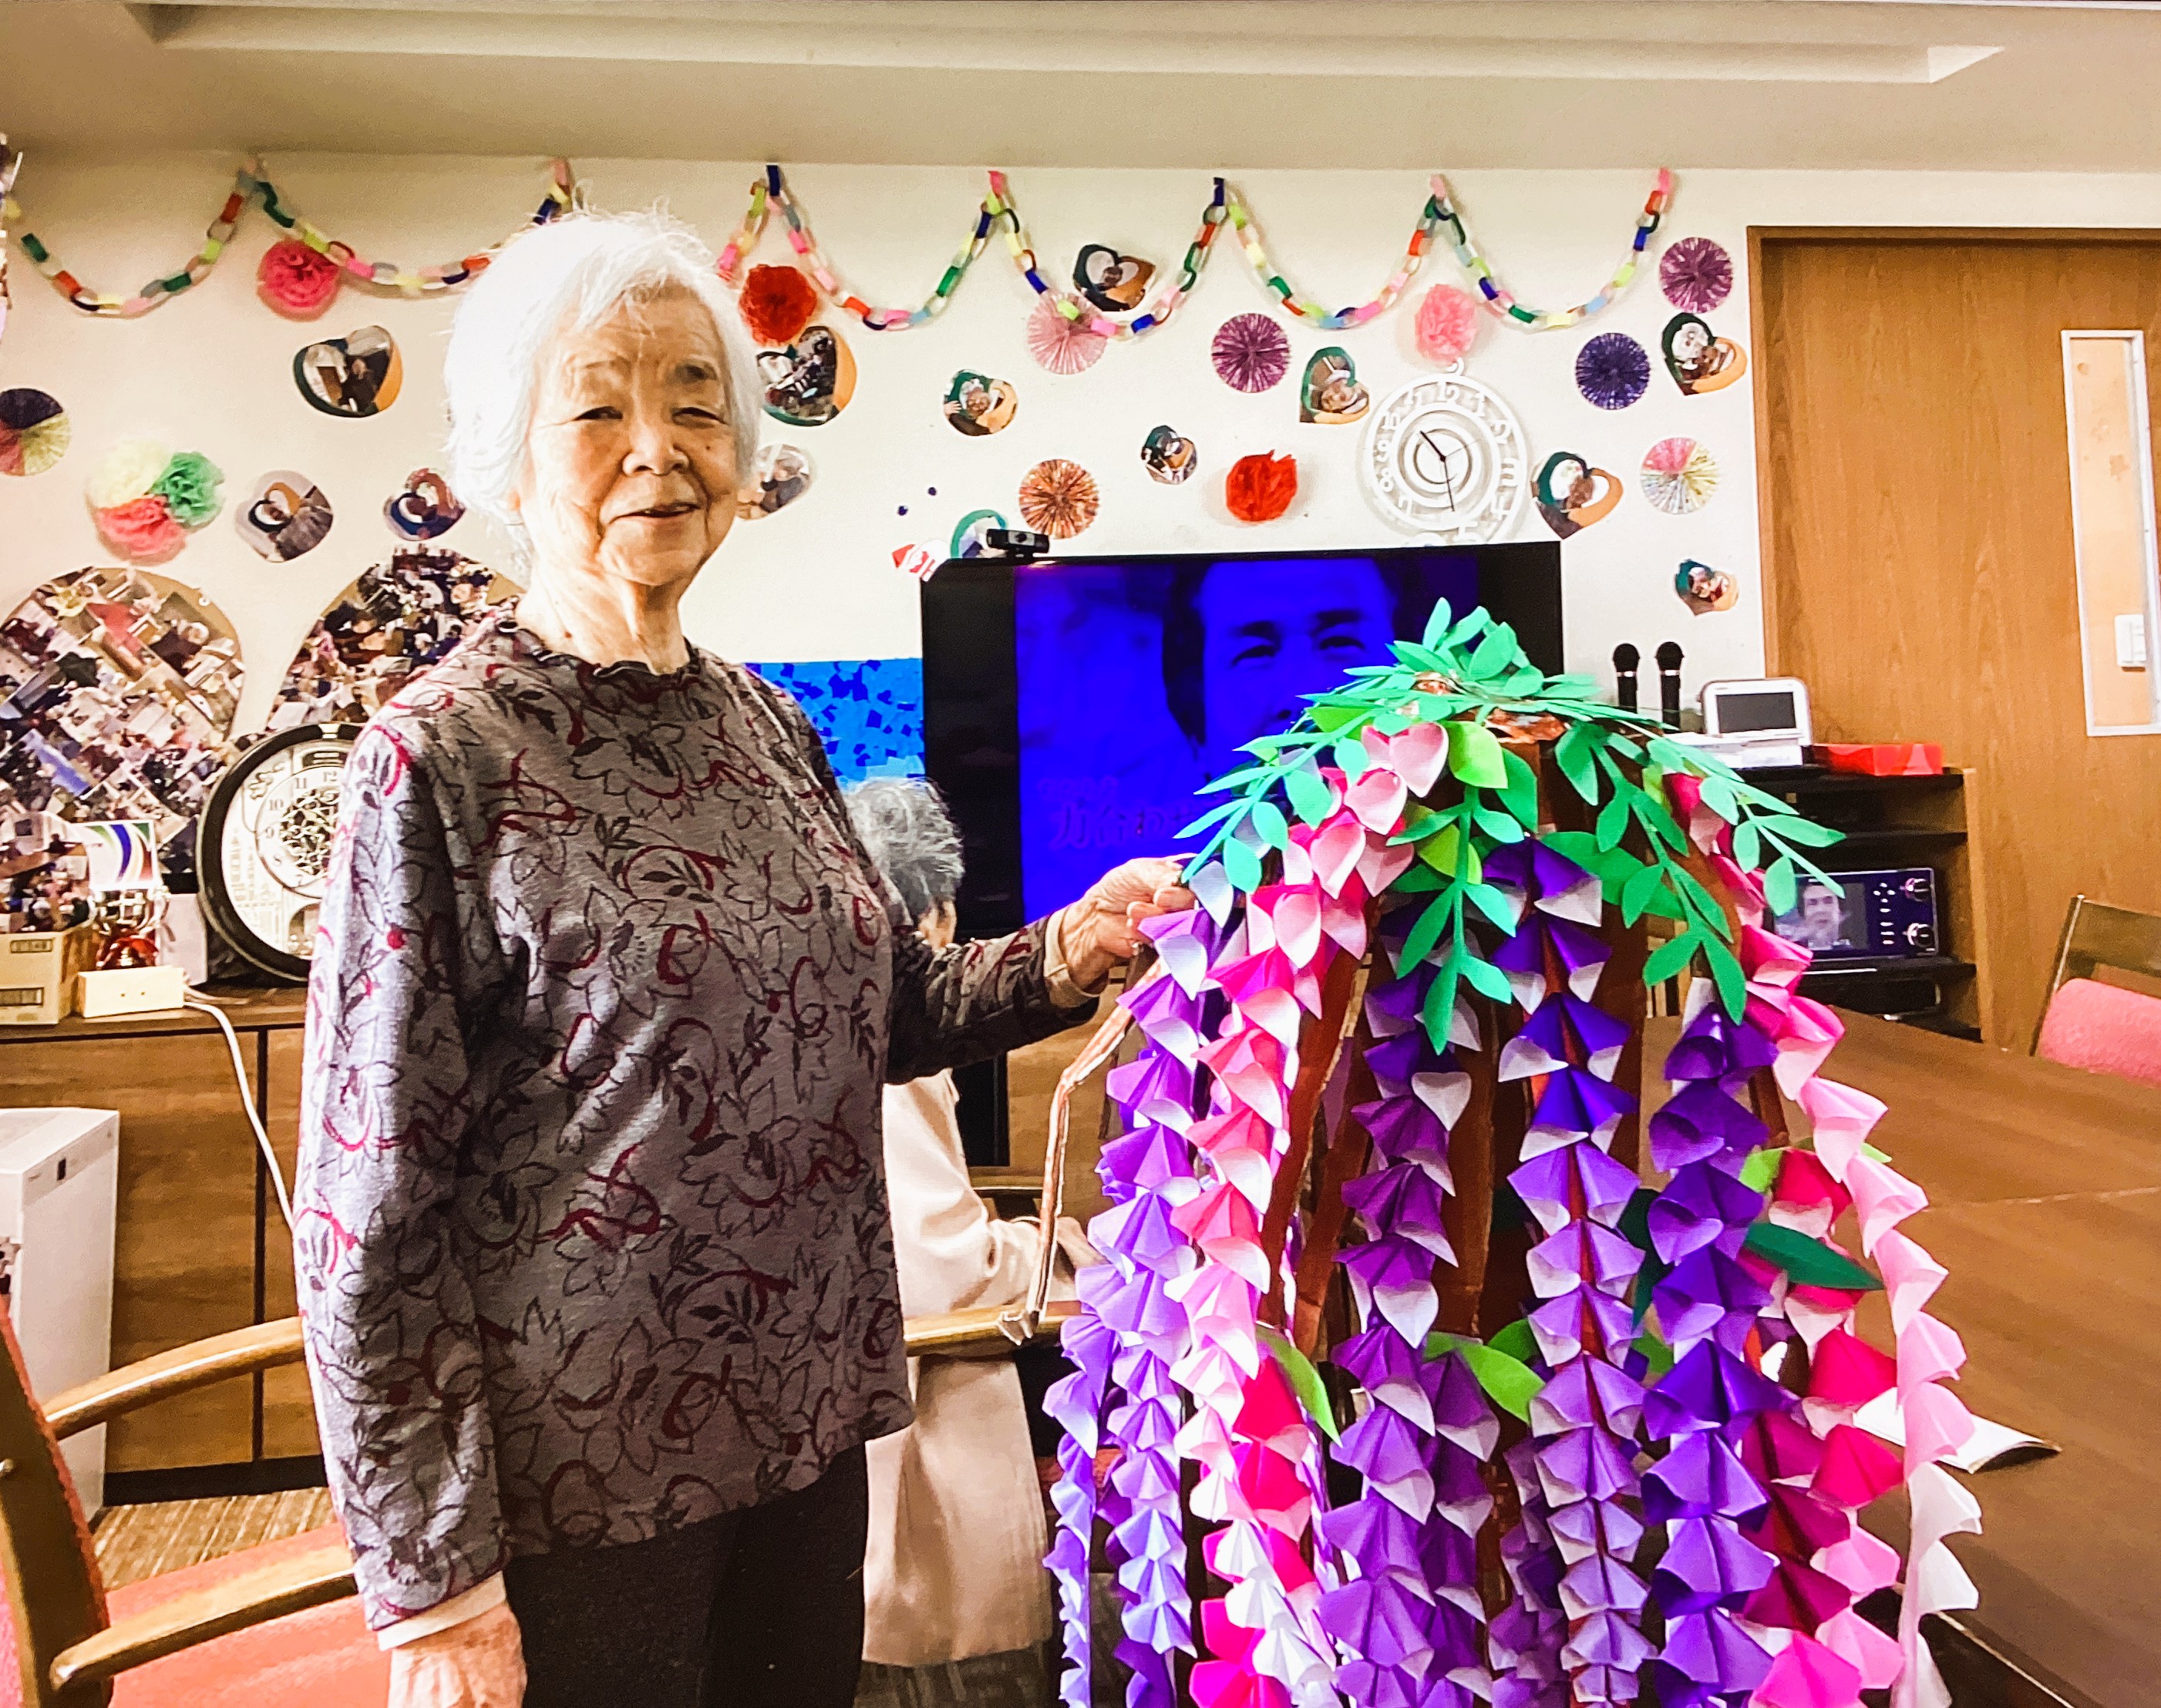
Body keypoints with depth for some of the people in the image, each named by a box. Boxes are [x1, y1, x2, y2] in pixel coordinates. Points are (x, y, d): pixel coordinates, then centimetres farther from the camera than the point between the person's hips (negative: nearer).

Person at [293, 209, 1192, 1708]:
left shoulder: (764, 724, 4)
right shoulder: (442, 756, -14)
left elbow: (885, 1007, 13)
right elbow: (369, 1216, -14)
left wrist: (1068, 952, -4)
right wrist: (431, 1586, -12)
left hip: (804, 1424, 6)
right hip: (579, 1477, -5)